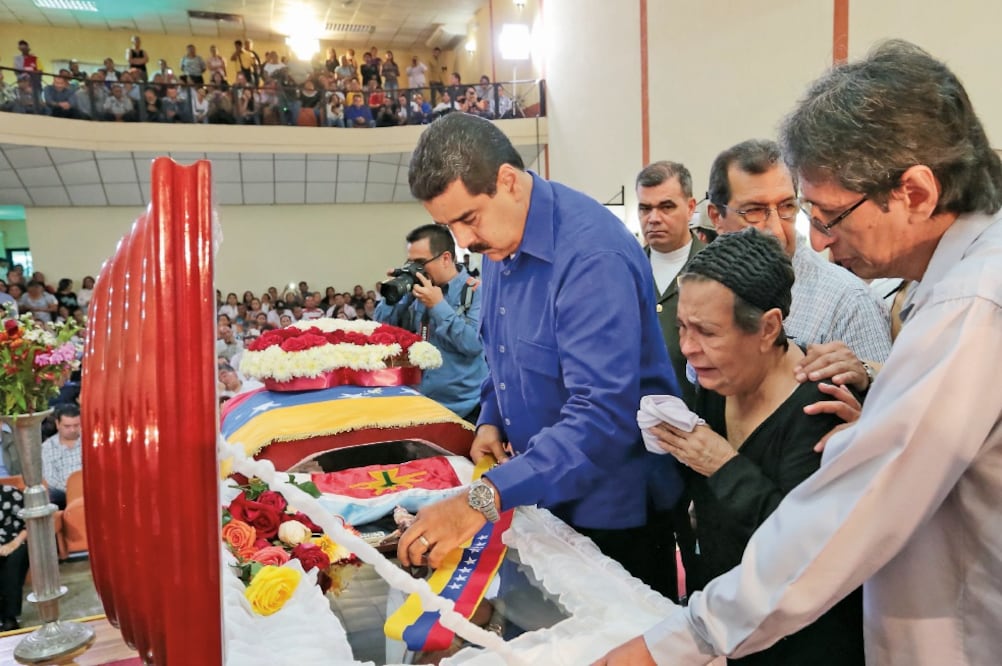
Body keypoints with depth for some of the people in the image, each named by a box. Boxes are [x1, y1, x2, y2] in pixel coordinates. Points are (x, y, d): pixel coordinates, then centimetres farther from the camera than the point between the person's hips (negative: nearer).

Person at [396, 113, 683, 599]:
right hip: (538, 492, 8)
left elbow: (603, 416, -36)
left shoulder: (593, 257, -28)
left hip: (611, 508, -7)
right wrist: (491, 418, 1)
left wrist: (485, 498, -41)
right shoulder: (497, 241, 0)